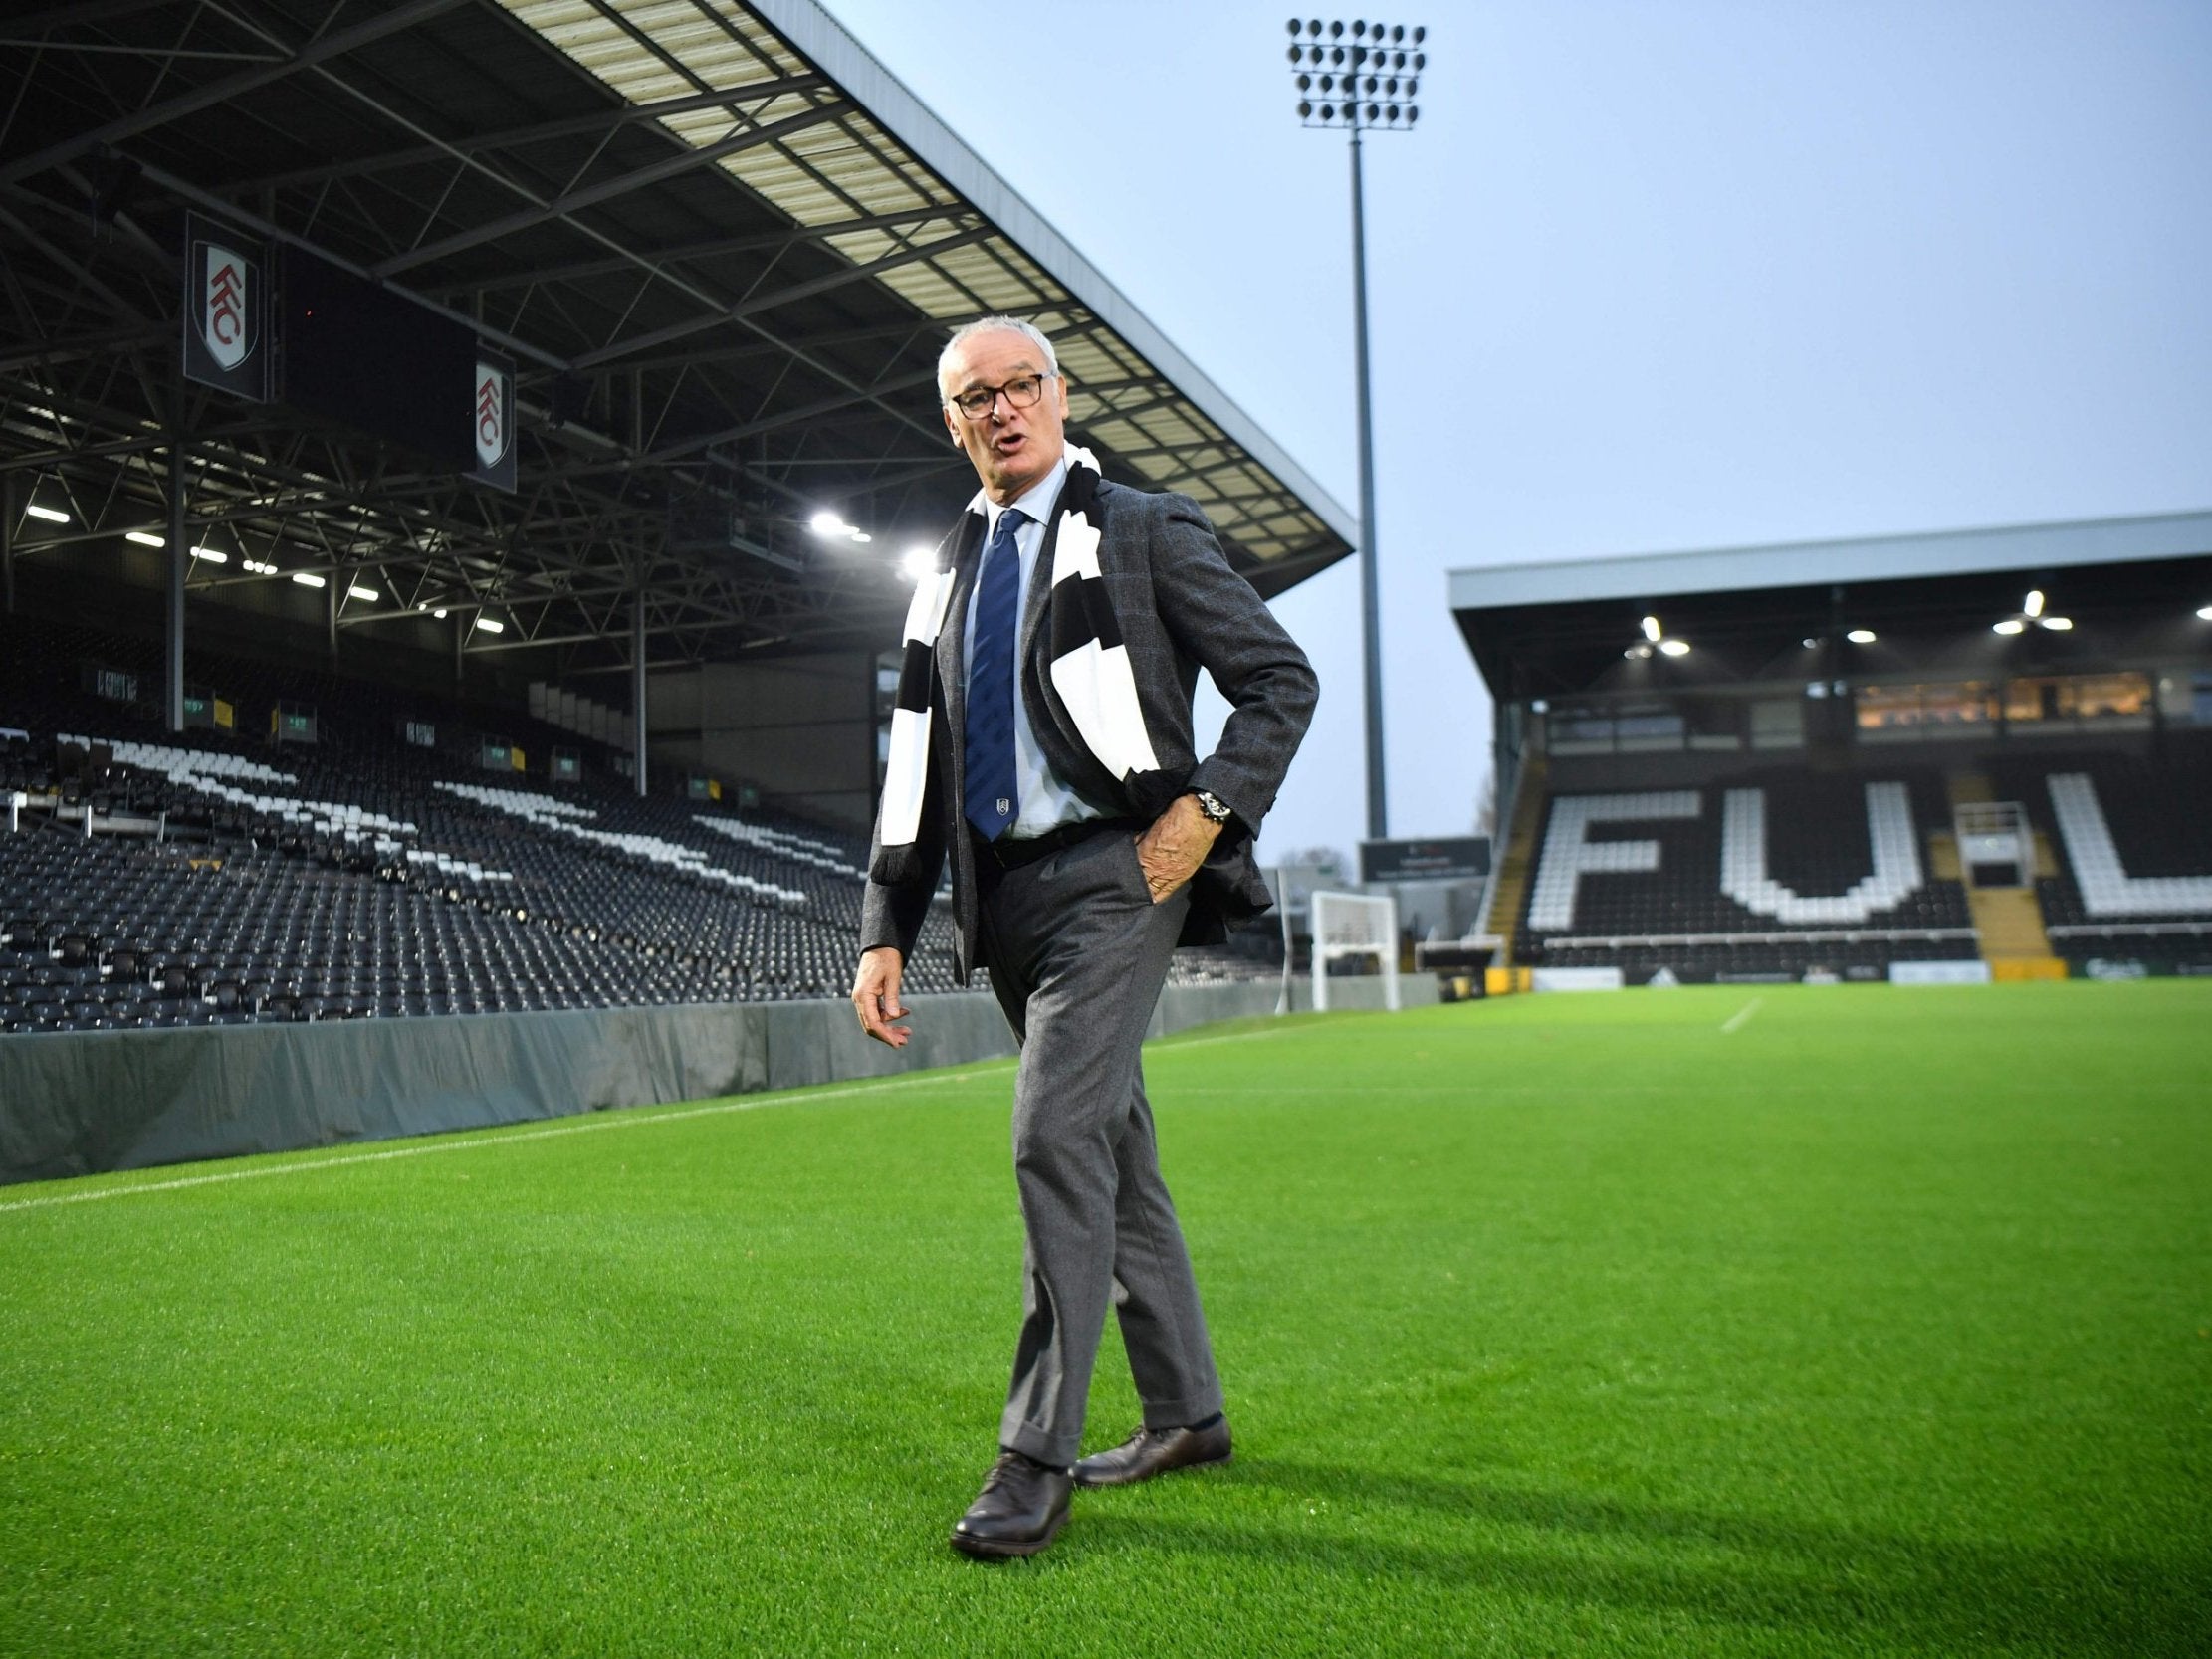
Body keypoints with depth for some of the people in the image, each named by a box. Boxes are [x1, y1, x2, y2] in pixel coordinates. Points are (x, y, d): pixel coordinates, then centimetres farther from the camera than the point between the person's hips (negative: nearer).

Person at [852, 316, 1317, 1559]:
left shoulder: (1146, 532, 2)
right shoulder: (946, 583, 18)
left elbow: (1282, 679, -1)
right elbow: (914, 777, 16)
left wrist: (1206, 813, -14)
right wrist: (887, 934, 8)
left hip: (1114, 874, -6)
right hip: (1006, 895, 6)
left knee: (1057, 1134, -16)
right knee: (1111, 1150, 12)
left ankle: (1039, 1455, -6)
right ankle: (1186, 1412, 26)